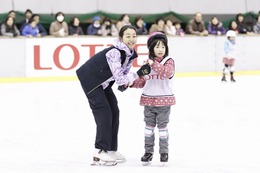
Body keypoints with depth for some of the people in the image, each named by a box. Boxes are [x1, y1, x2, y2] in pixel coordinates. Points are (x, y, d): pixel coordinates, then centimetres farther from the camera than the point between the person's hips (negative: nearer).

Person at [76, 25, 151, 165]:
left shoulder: (131, 54, -3)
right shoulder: (114, 53, -30)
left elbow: (124, 74, 8)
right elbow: (119, 78, -33)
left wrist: (125, 84, -12)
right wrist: (138, 74, -37)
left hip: (103, 82, 9)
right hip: (90, 80, -9)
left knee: (114, 112, 9)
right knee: (104, 112, -14)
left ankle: (111, 150, 17)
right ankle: (100, 152, -13)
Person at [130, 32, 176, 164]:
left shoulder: (169, 61, -5)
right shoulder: (148, 63, 7)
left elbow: (167, 72, -26)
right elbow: (142, 81, 12)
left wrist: (154, 64, -31)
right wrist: (132, 83, -3)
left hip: (164, 100, -4)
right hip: (149, 100, 4)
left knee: (162, 126, 3)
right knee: (149, 126, 9)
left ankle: (164, 152, 13)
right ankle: (148, 151, 17)